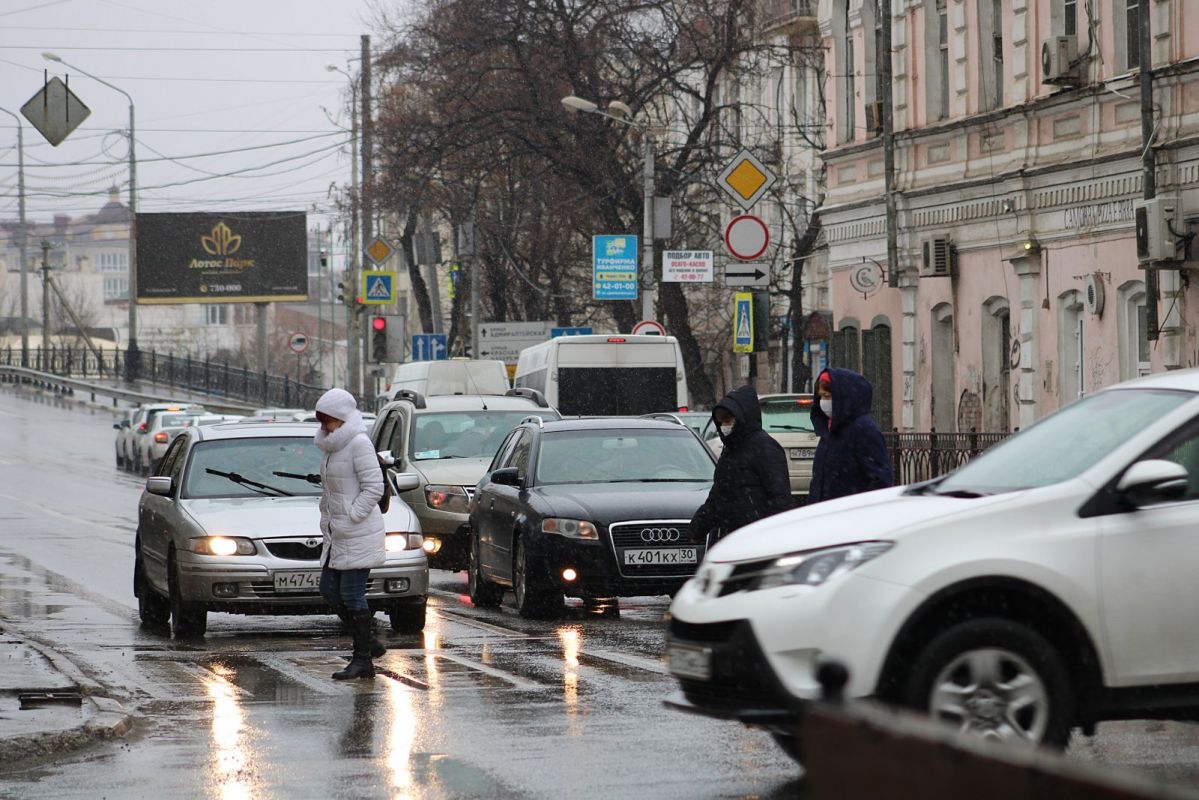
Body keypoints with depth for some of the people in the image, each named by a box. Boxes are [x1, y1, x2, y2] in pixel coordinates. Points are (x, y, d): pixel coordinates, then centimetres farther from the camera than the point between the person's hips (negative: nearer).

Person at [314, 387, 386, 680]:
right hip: (338, 535, 10)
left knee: (352, 595, -7)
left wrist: (349, 518, -18)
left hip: (358, 535, -10)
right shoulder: (332, 445, 13)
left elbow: (374, 488, -19)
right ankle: (369, 642, 22)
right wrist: (327, 521, 15)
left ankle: (363, 660, 0)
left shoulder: (358, 444, -15)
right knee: (330, 590, 11)